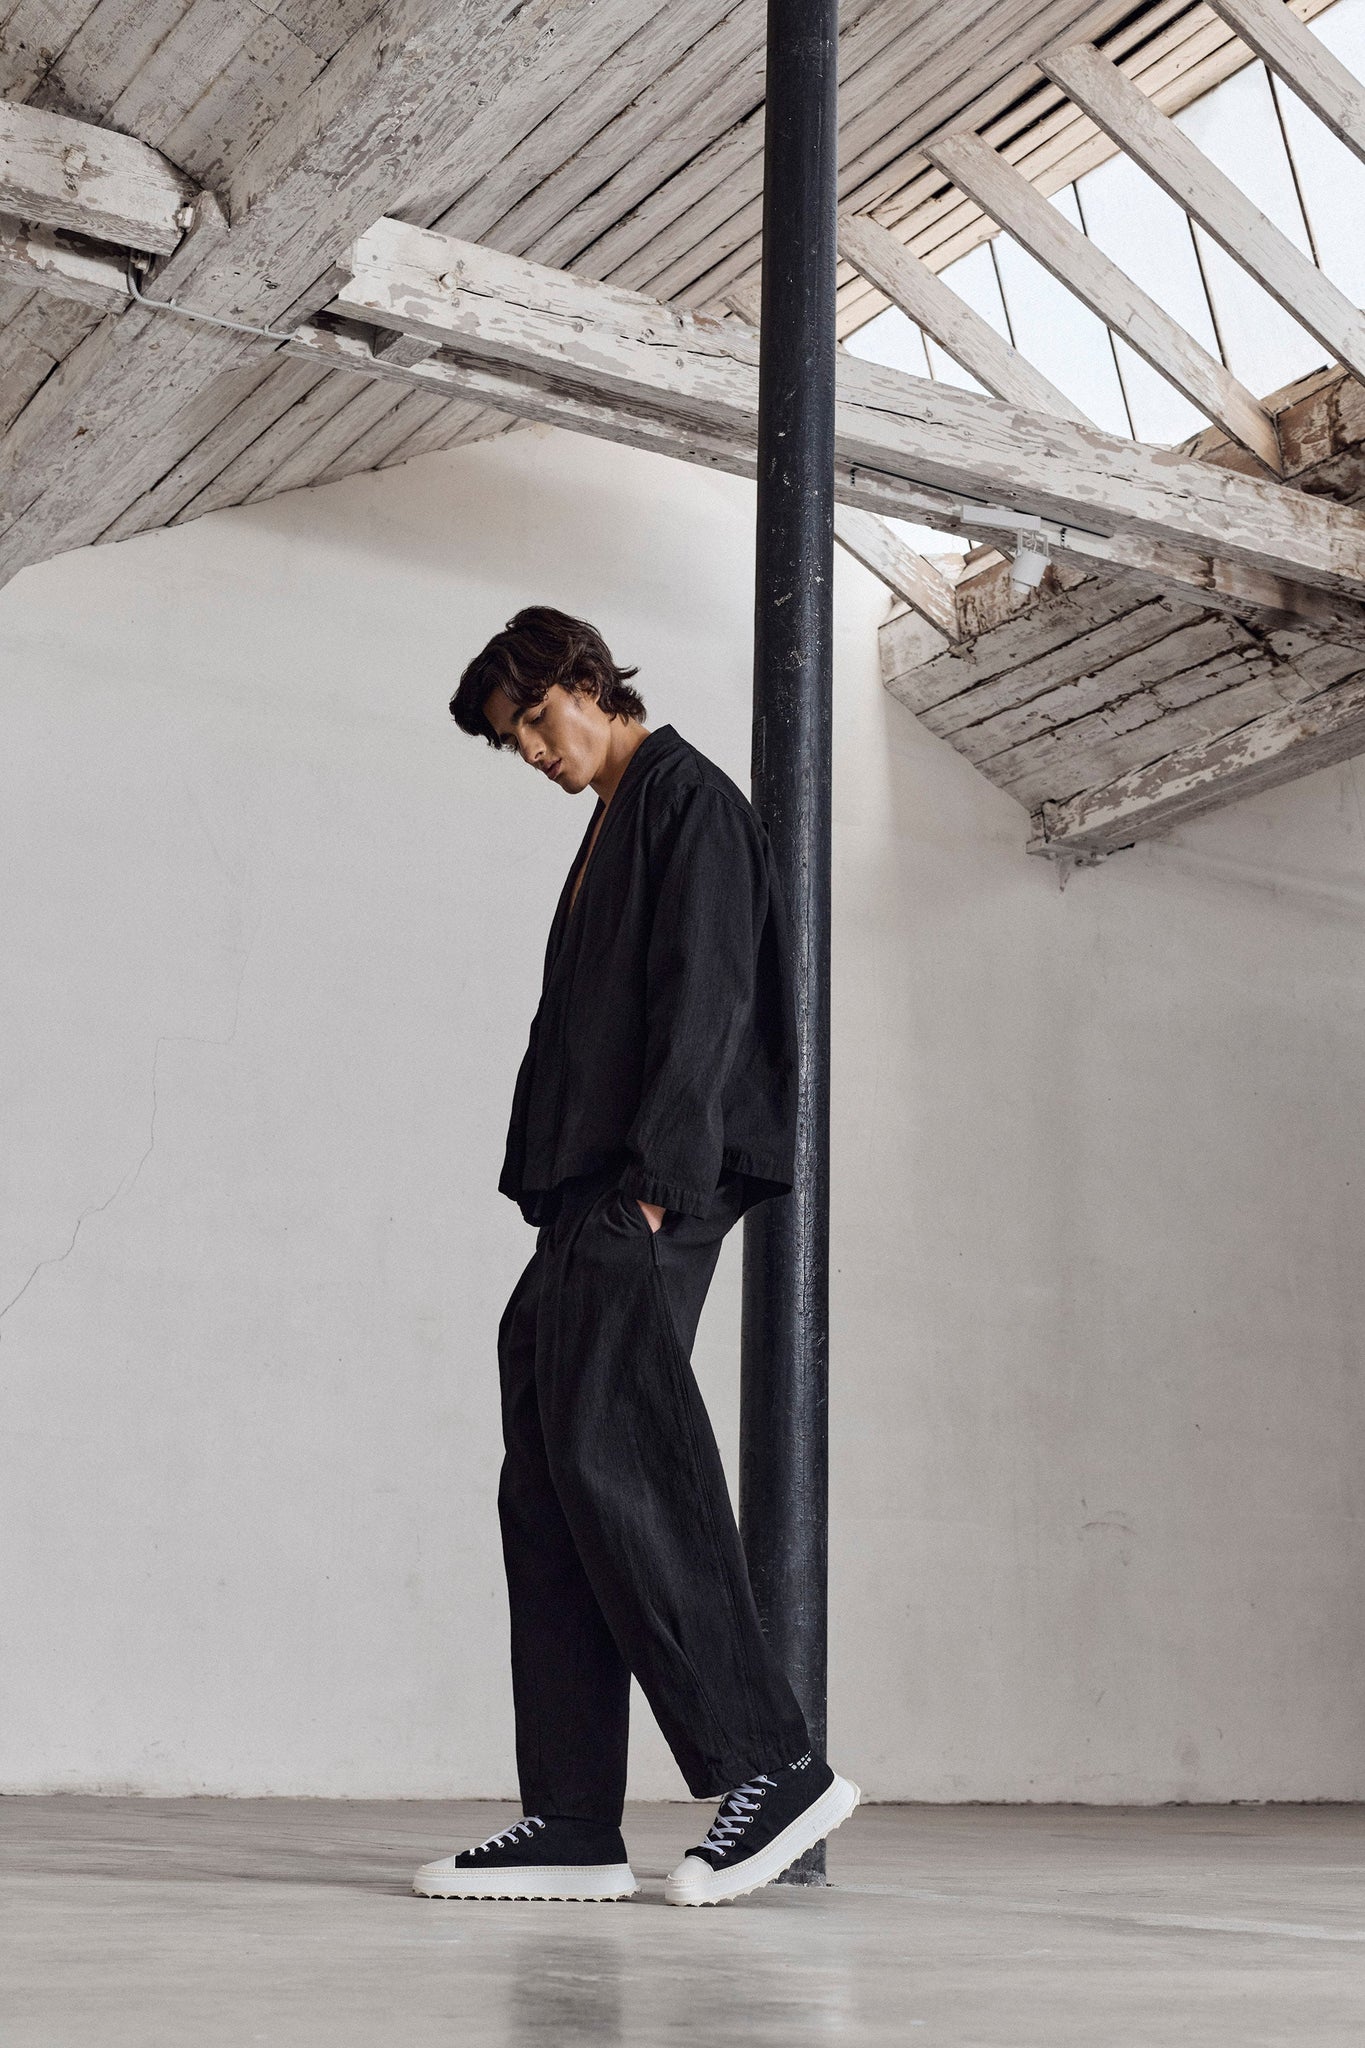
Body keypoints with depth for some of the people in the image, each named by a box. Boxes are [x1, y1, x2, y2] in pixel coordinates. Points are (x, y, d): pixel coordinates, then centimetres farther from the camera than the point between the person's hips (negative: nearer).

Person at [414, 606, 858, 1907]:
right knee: (549, 1492, 4)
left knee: (616, 1464, -15)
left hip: (647, 1198, -10)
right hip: (588, 1208, 10)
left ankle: (770, 1766, -9)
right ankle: (571, 1826, 4)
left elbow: (704, 1000, -12)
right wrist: (559, 1201, 15)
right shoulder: (612, 827, 26)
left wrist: (657, 1178, -20)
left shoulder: (686, 798, 0)